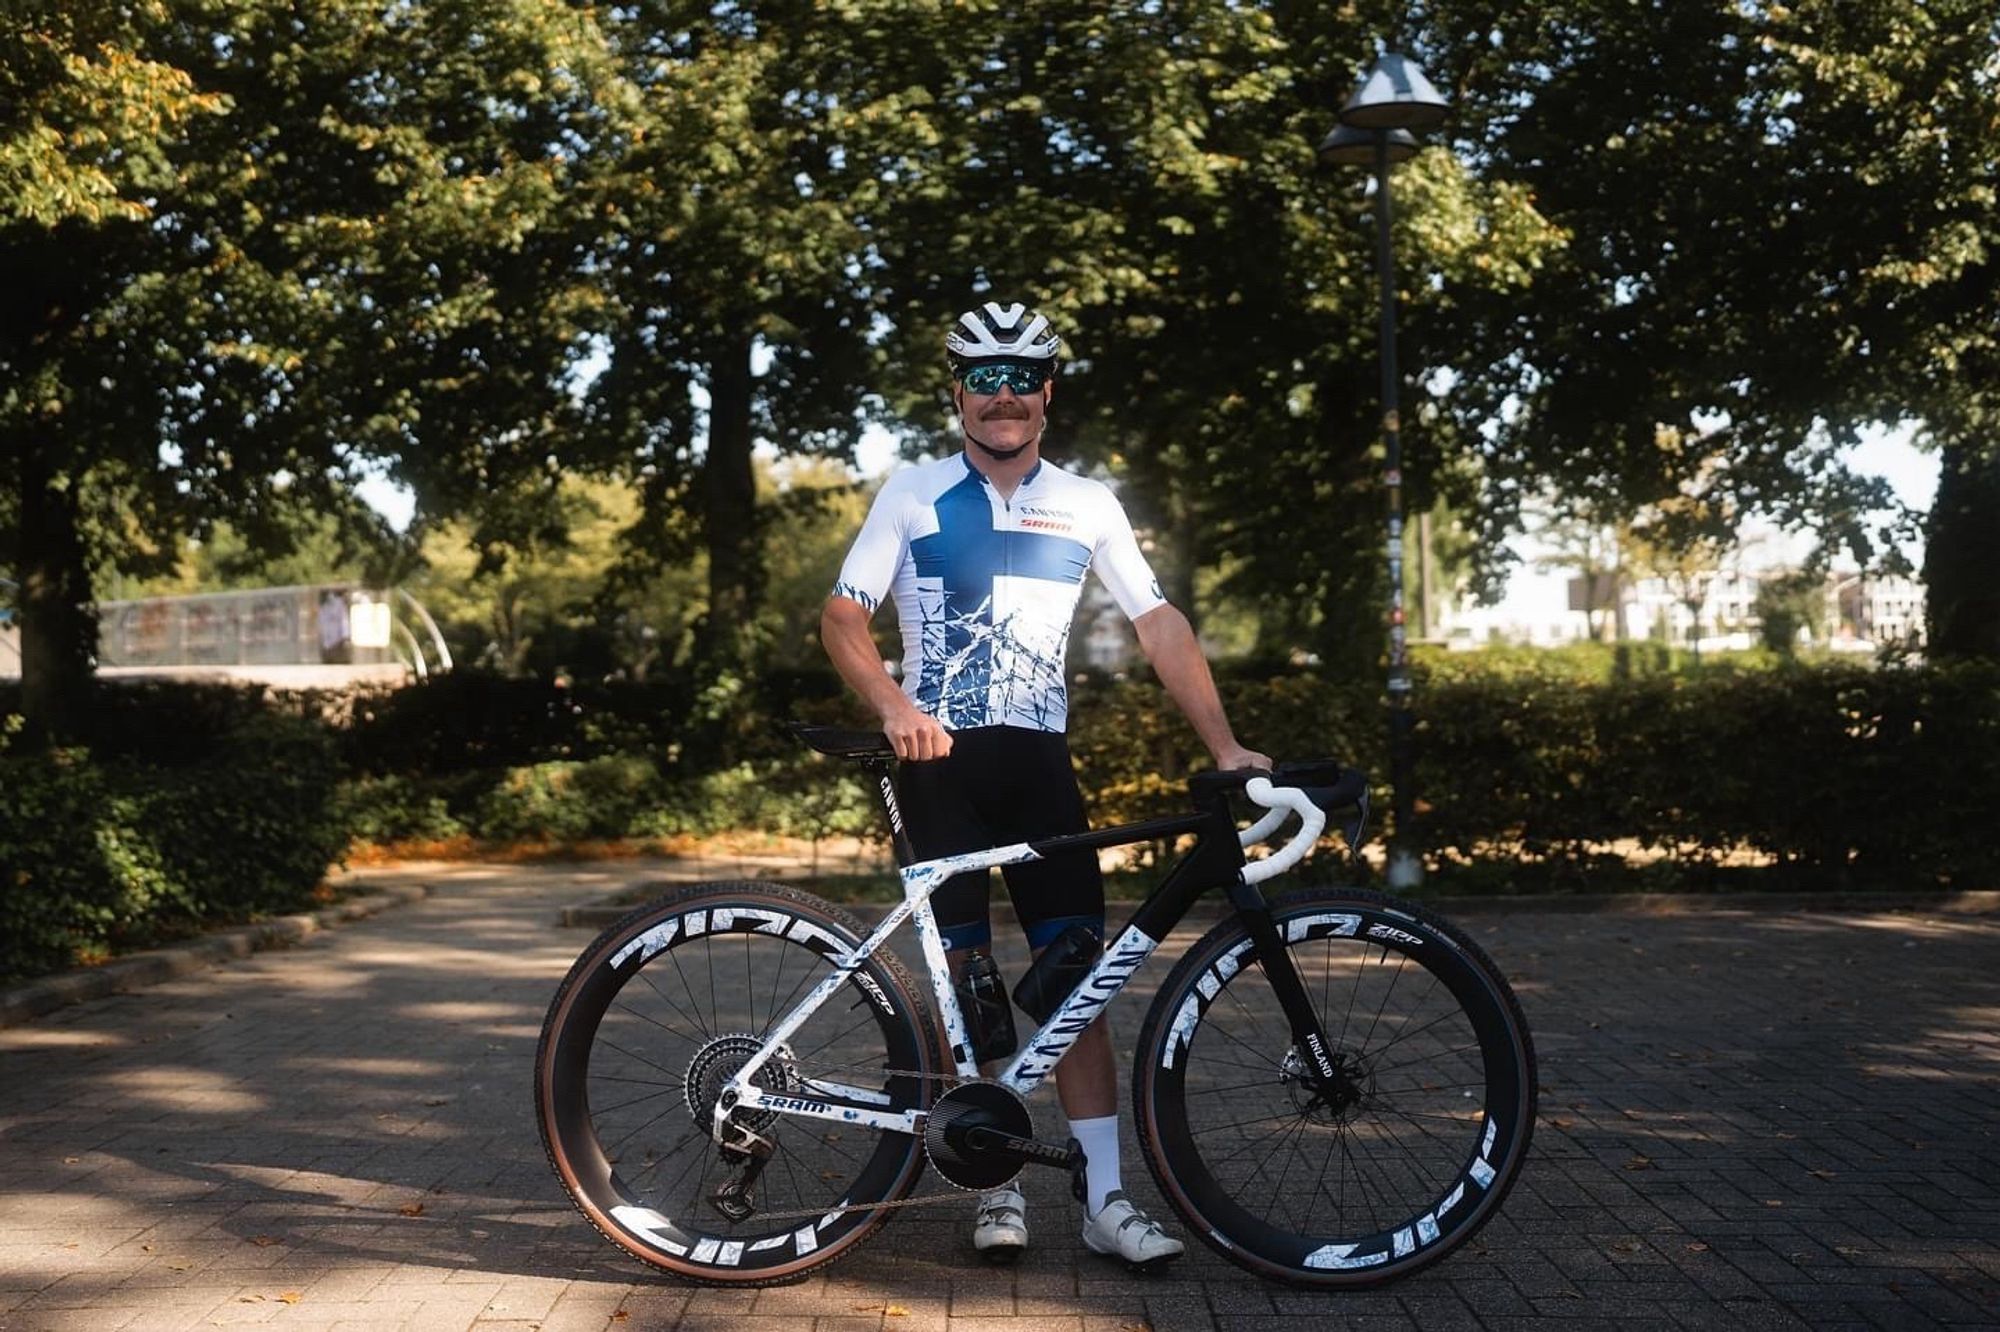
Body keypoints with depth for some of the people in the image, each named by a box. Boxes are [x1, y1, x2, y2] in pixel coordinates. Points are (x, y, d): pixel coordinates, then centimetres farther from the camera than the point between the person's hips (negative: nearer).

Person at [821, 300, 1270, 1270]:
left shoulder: (1086, 504, 7)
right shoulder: (913, 495, 2)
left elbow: (1159, 625, 4)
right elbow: (842, 619, -4)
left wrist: (1224, 746, -5)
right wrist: (895, 708, -22)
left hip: (1038, 760, 2)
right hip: (939, 758, -1)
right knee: (966, 971, -1)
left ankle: (1104, 1196, -2)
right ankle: (999, 1185, 8)